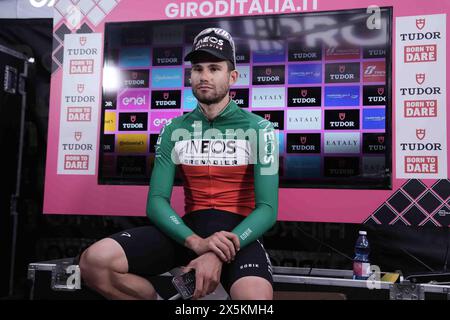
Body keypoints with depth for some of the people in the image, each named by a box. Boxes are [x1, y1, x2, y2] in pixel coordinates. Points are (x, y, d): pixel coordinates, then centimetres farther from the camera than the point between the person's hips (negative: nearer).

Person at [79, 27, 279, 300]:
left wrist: (220, 254, -24)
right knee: (95, 261, -20)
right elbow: (156, 201, -1)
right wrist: (196, 242, -20)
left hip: (238, 232, -2)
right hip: (188, 229, 3)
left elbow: (267, 208, -9)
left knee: (255, 296, -37)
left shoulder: (258, 129, -2)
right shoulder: (174, 131, 7)